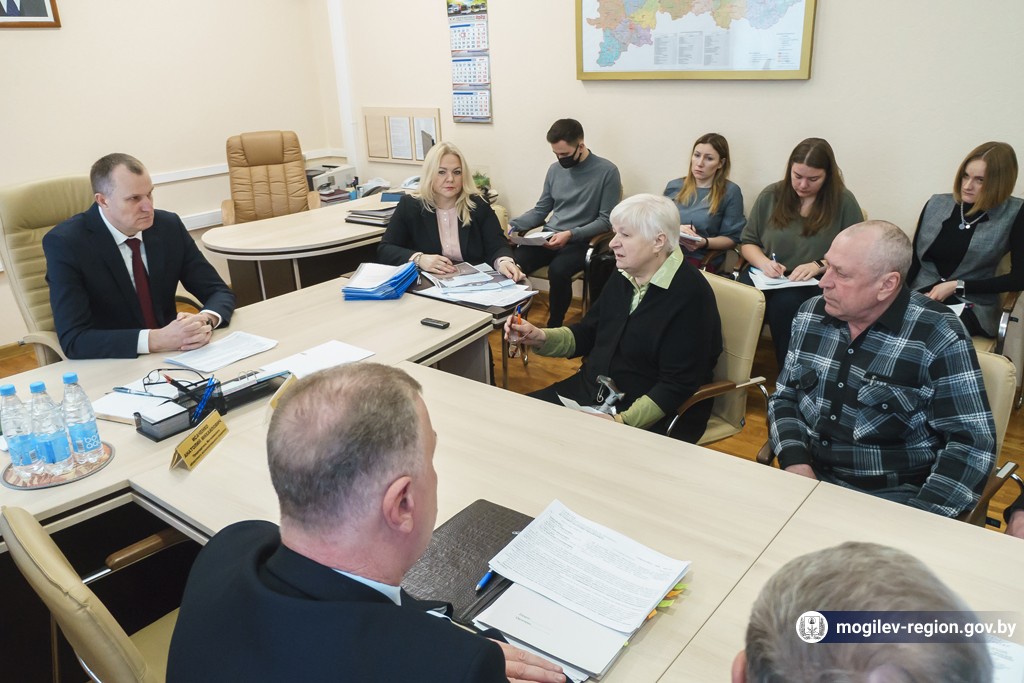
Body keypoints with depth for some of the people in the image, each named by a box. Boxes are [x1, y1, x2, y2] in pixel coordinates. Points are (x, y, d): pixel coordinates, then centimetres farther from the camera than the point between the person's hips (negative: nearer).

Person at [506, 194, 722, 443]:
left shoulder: (690, 295, -17)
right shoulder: (624, 277, 6)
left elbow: (677, 385, -20)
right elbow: (587, 334, 17)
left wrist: (622, 422, -29)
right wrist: (540, 337, -1)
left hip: (651, 420, -7)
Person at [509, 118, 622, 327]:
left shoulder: (607, 171, -6)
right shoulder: (555, 169, 11)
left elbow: (606, 220, -9)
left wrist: (571, 235, -21)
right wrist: (513, 225, -1)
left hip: (581, 242, -5)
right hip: (549, 238, 5)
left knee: (558, 270, -36)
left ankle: (554, 327, -14)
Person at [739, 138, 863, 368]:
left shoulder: (843, 201, 3)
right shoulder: (770, 196, 10)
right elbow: (748, 243, 15)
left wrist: (819, 265, -14)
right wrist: (763, 262, -6)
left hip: (818, 284, -2)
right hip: (767, 278, 3)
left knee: (784, 302, -38)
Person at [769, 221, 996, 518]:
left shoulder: (939, 338, -11)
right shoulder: (811, 315, 3)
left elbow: (972, 443, -10)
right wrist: (796, 463, -7)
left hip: (895, 496, -3)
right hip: (809, 480, 3)